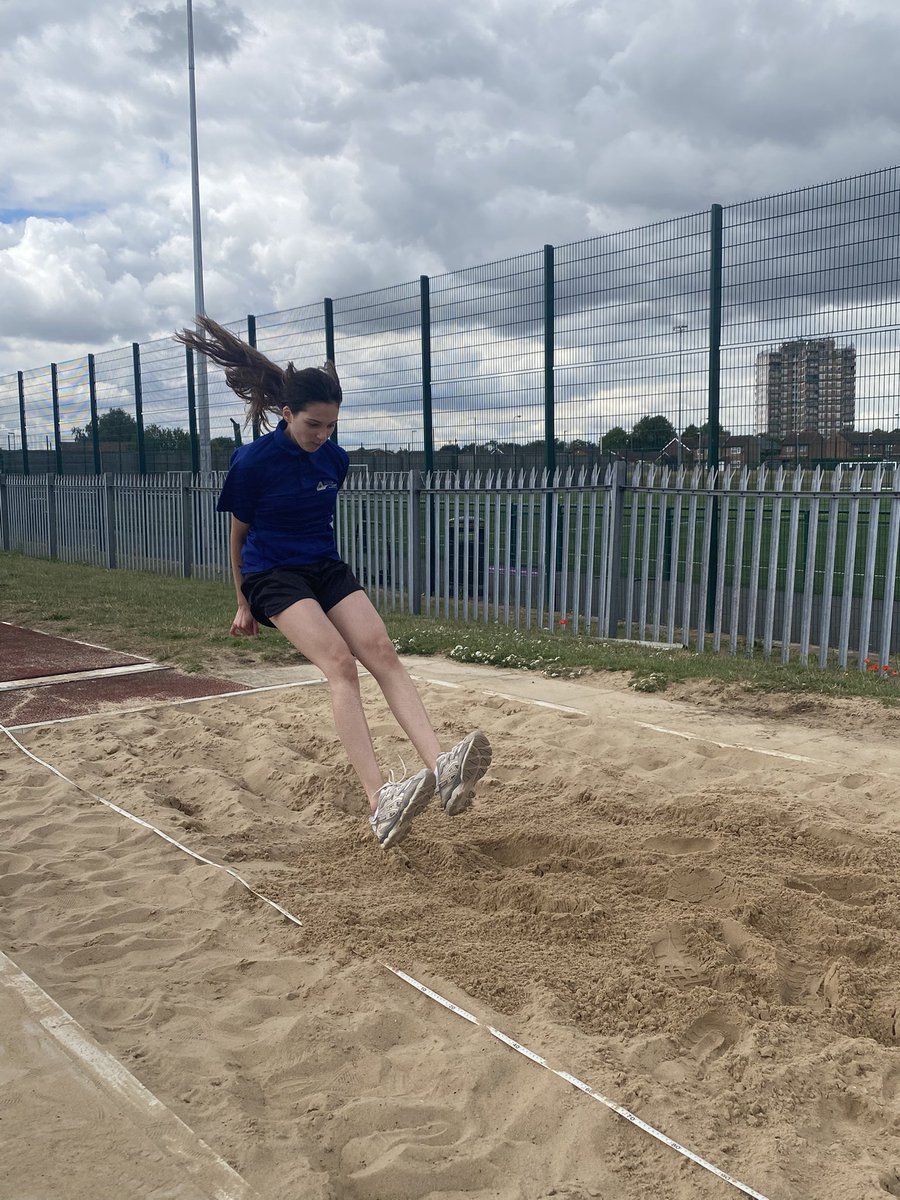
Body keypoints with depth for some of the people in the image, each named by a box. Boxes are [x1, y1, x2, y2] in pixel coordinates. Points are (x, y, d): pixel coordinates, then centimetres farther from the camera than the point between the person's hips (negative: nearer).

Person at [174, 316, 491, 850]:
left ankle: (442, 768, -31)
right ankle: (381, 802, -37)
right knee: (340, 662, -27)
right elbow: (239, 535, 2)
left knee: (383, 651, -18)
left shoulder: (335, 459, 3)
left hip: (328, 569, 5)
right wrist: (245, 604, 10)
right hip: (273, 576, -5)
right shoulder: (253, 461, -11)